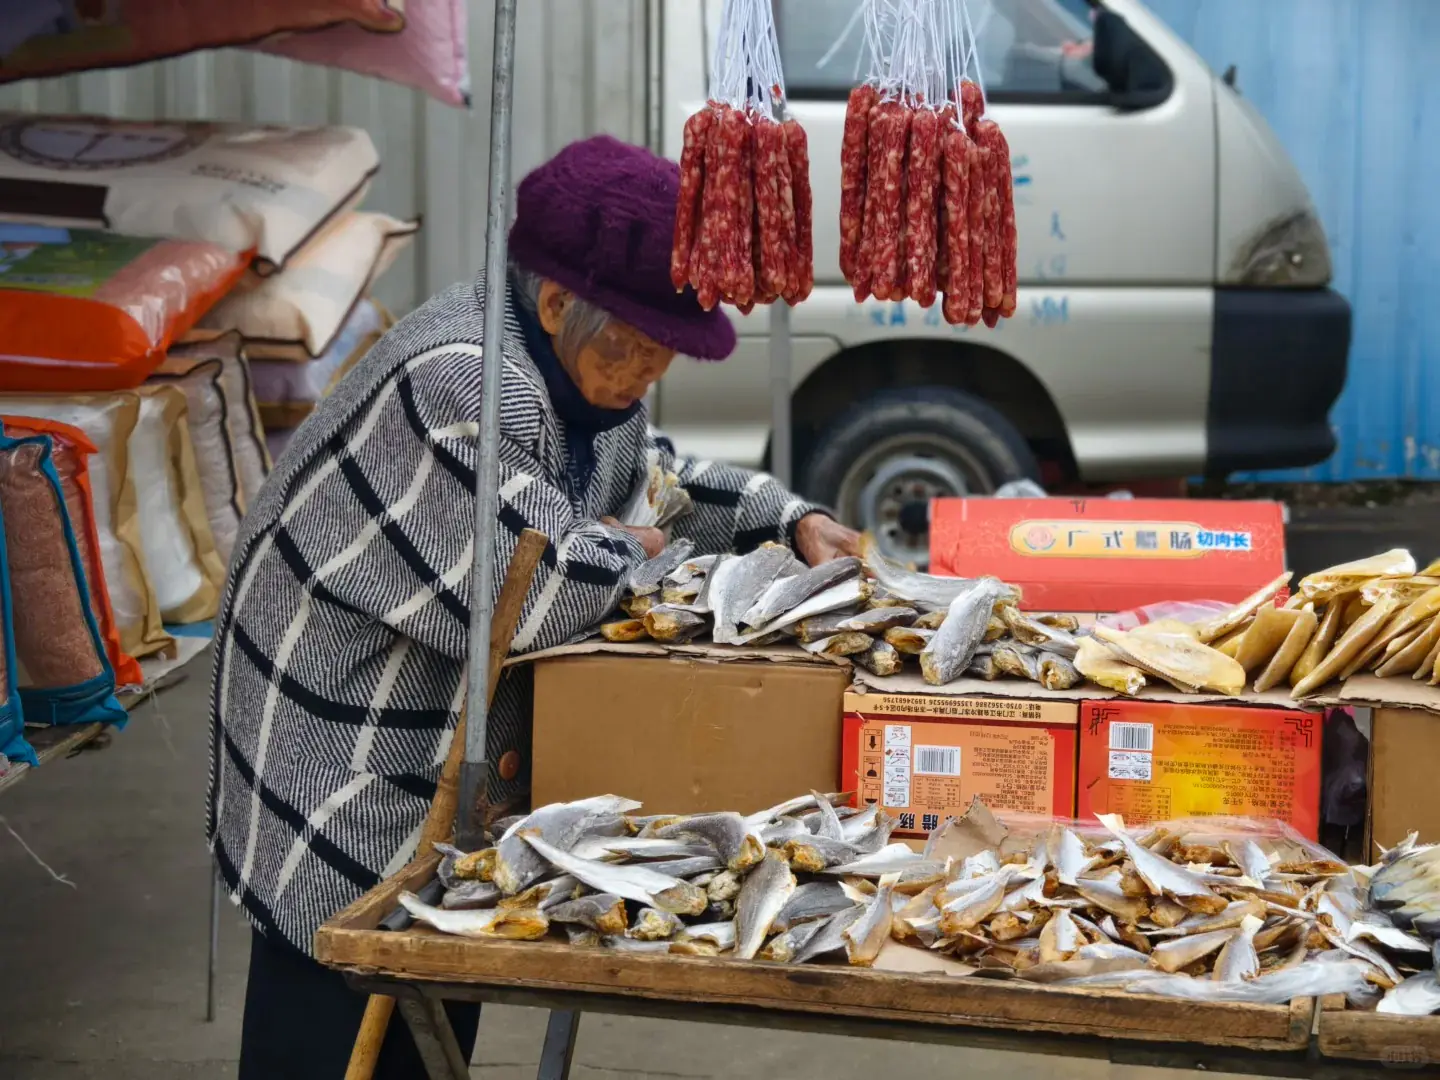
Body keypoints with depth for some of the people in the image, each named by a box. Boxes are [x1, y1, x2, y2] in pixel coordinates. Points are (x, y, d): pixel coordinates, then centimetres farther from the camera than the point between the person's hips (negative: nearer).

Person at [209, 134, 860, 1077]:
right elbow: (529, 595, -33)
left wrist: (793, 522, 7)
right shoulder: (460, 383, -28)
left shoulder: (583, 364, 5)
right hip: (342, 759, -10)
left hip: (458, 760, 10)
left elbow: (656, 476, 22)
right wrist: (628, 551, -13)